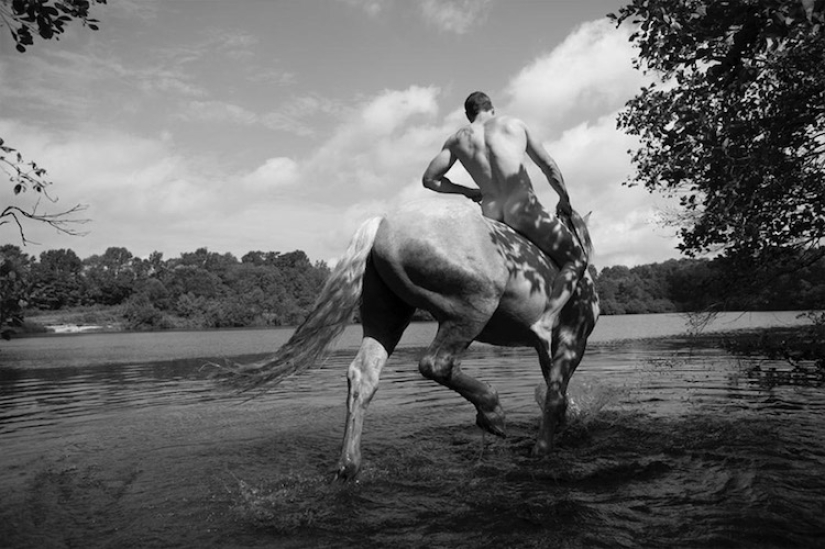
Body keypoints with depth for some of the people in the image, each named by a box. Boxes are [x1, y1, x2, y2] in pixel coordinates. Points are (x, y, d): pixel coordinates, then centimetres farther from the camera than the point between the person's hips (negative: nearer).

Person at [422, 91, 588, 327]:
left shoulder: (458, 139, 13)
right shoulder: (514, 124, 12)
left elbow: (429, 179, 10)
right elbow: (549, 166, 14)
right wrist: (565, 200, 27)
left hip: (491, 215, 3)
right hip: (526, 209, -3)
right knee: (577, 258, 11)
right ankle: (547, 319, -9)